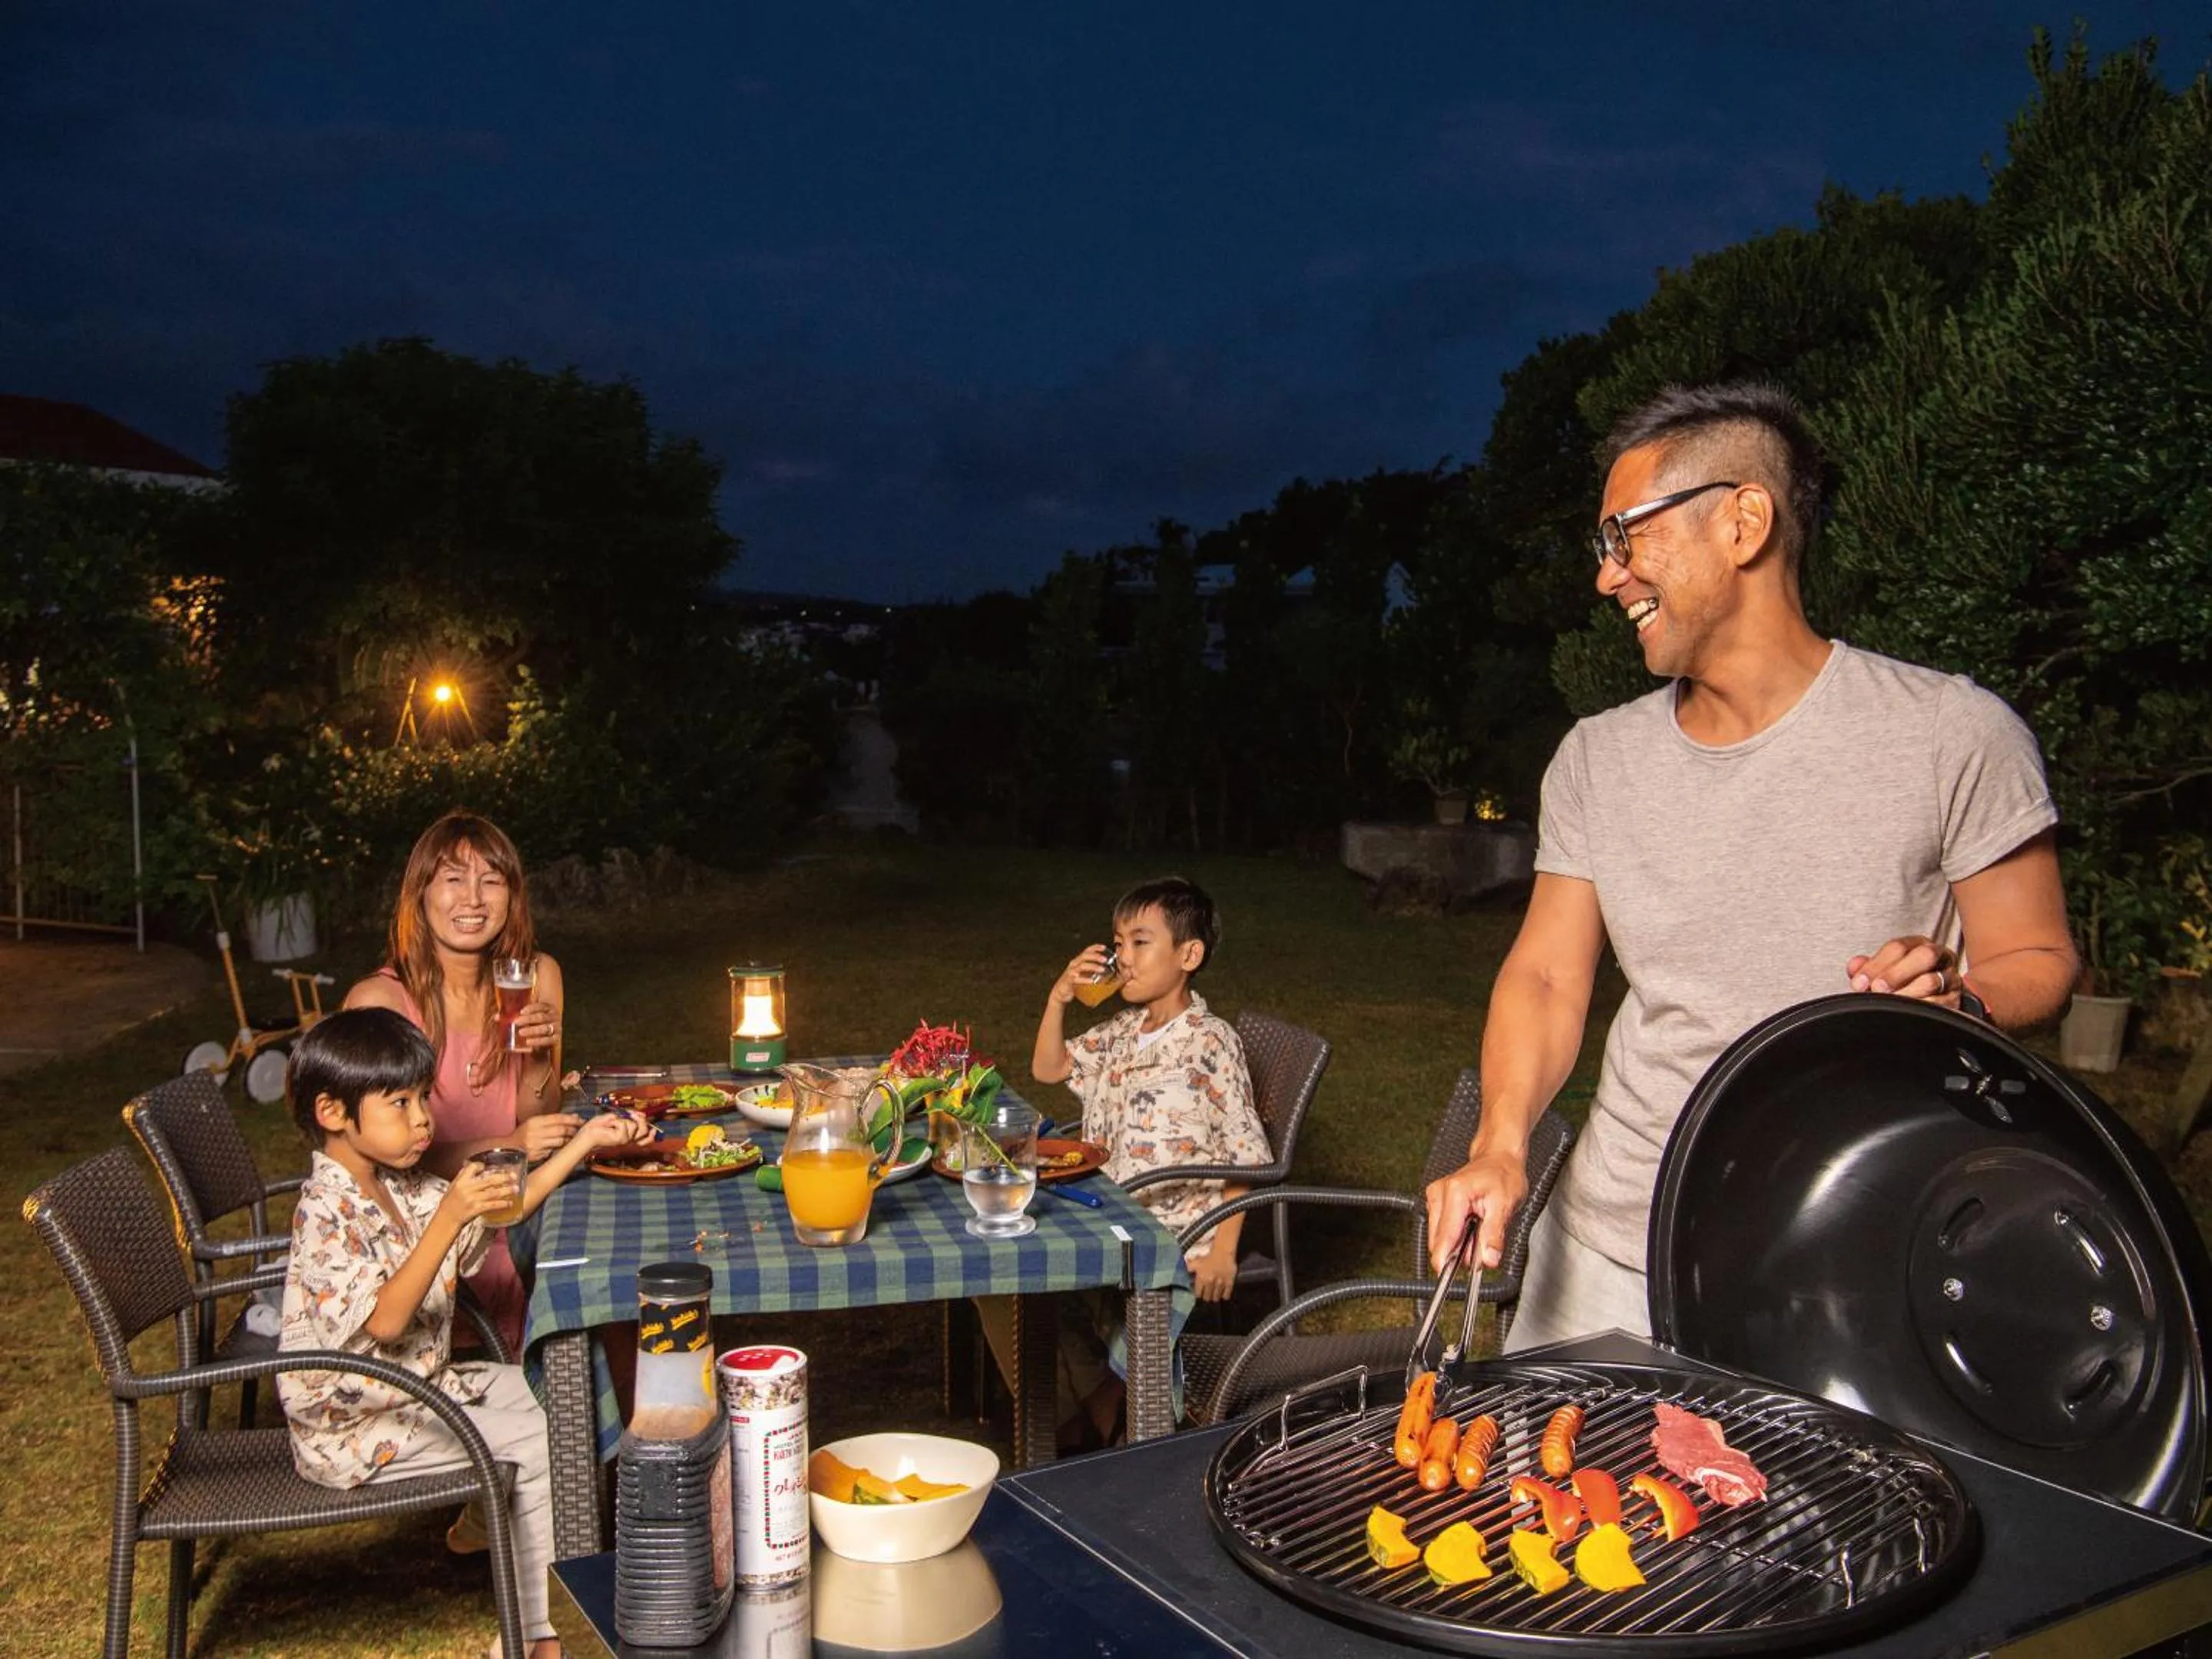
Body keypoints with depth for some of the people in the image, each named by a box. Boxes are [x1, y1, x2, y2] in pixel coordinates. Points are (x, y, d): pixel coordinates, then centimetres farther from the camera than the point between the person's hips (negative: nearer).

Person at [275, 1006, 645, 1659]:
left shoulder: (402, 1186, 5)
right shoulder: (326, 1214, -23)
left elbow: (502, 1211, 12)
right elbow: (386, 1319, -32)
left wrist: (583, 1143, 2)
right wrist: (447, 1219, -38)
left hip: (416, 1387, 10)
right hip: (357, 1426, -9)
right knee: (535, 1440, -14)